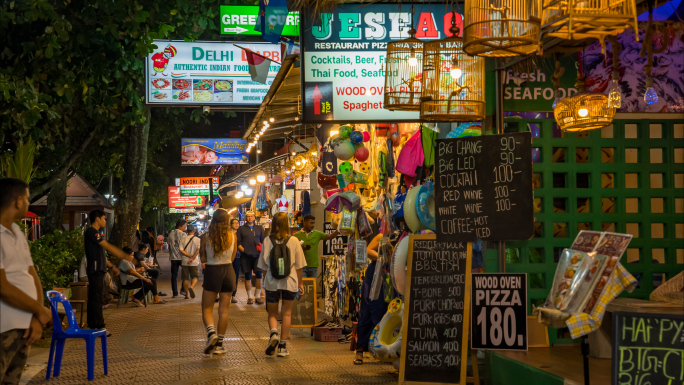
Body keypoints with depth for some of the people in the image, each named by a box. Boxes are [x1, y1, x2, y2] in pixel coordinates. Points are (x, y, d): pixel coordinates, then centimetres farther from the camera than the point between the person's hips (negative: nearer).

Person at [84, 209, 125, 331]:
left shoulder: (95, 232, 19)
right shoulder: (91, 232, -12)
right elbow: (108, 246, -17)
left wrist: (112, 266, 20)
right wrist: (125, 256, -16)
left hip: (99, 270, 10)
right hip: (95, 269, -10)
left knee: (95, 298, 12)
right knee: (96, 298, -8)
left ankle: (93, 326, 17)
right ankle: (98, 326, -7)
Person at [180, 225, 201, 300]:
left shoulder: (183, 239, 3)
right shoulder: (197, 239, -2)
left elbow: (181, 250, -8)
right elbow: (198, 250, -15)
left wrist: (190, 256, -10)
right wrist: (192, 258, -14)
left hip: (185, 262, 2)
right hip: (194, 262, -1)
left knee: (185, 278, 10)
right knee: (195, 277, 9)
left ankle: (186, 294, 10)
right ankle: (191, 287, -20)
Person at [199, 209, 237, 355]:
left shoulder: (206, 236, -8)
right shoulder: (232, 236, -2)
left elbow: (202, 258, -2)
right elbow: (232, 257, 7)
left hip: (212, 272, -2)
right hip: (228, 271, 2)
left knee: (207, 309, 8)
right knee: (224, 310, 9)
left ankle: (211, 333, -19)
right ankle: (219, 344, 12)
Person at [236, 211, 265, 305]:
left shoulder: (259, 228, 17)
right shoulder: (241, 229, 12)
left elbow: (263, 240, 19)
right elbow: (238, 242, 7)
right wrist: (243, 250, -7)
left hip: (257, 255, 1)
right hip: (245, 256, -1)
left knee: (259, 274, -8)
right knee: (248, 276, 1)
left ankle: (258, 296, 1)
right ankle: (250, 297, 8)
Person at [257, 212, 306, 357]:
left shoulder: (267, 241, -4)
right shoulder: (293, 241, -5)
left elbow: (263, 265, 2)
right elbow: (299, 265, 0)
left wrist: (265, 279, 17)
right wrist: (300, 282, 11)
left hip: (272, 282, 0)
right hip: (289, 282, 0)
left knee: (272, 313, 14)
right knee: (287, 313, 11)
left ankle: (274, 334, -14)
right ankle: (283, 346, 11)